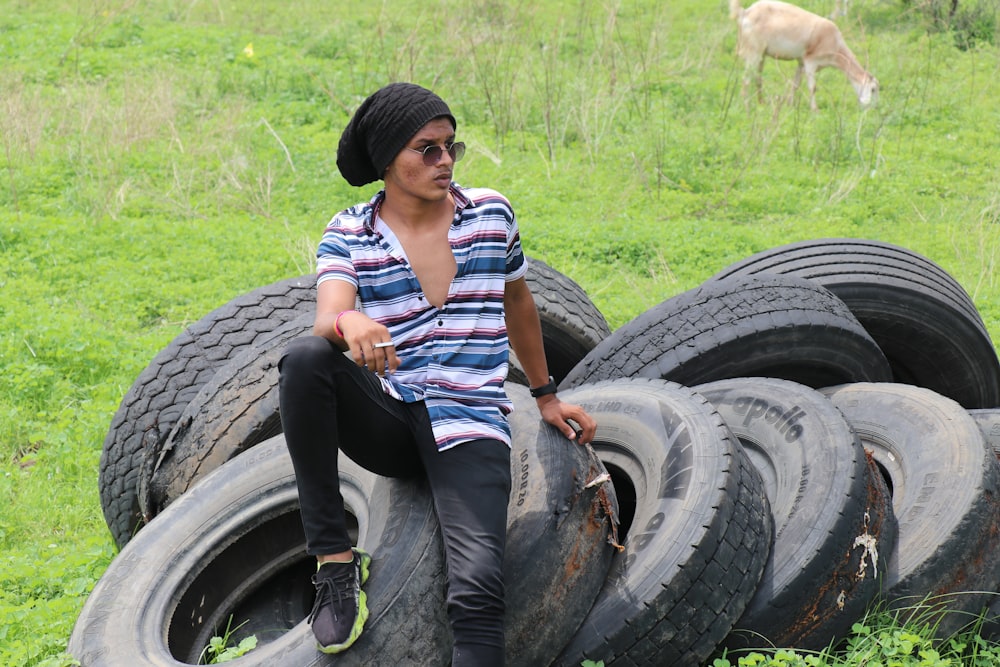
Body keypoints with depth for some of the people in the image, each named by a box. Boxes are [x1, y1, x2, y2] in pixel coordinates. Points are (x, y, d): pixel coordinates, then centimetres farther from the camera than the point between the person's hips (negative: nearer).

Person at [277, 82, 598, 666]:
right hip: (388, 425, 1)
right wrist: (349, 324, -42)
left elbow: (517, 300, 22)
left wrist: (546, 396, 28)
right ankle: (335, 560, -22)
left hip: (470, 427, 0)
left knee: (478, 588, -25)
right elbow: (326, 321, -17)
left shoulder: (491, 214, 6)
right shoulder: (349, 234, 1)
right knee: (305, 359, -32)